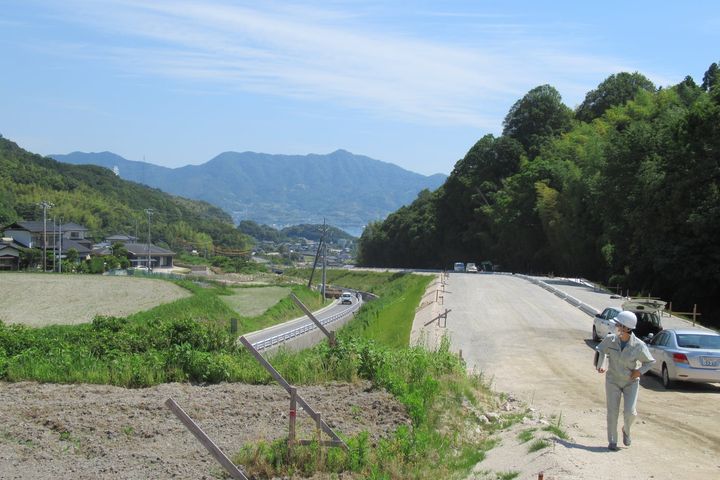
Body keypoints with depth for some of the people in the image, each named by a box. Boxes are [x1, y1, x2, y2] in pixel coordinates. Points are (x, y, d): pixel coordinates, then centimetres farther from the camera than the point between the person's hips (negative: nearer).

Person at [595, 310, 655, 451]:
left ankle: (626, 430, 23)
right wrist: (600, 365, -1)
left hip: (631, 382, -1)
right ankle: (612, 441, 11)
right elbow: (599, 350, 9)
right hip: (613, 380, 1)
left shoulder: (638, 346, -17)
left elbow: (649, 361, -1)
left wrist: (640, 371, -15)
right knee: (612, 412, -4)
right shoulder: (610, 339, -12)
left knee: (630, 412, -11)